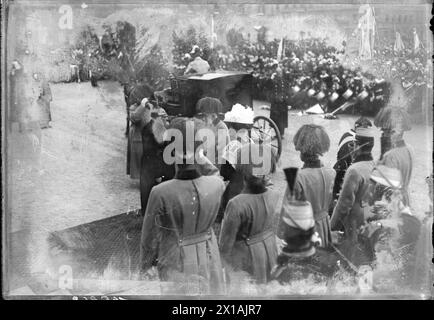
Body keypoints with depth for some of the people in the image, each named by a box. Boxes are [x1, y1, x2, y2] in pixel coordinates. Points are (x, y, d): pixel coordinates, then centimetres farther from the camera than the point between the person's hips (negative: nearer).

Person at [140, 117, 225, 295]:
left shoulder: (160, 193, -30)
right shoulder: (217, 185, -23)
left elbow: (150, 236, -13)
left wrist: (145, 264, 4)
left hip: (176, 260, -2)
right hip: (207, 258, 3)